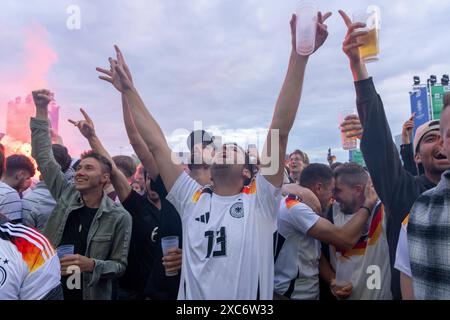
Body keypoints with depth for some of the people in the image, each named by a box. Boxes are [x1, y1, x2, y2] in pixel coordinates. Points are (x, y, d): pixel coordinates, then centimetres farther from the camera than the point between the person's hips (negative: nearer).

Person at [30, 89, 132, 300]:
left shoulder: (119, 217, -13)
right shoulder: (66, 195, -3)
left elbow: (120, 266, -7)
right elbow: (44, 156, -1)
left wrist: (92, 264, -25)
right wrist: (41, 110, -4)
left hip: (90, 294, -3)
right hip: (48, 289, 3)